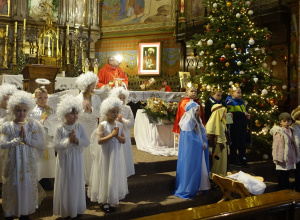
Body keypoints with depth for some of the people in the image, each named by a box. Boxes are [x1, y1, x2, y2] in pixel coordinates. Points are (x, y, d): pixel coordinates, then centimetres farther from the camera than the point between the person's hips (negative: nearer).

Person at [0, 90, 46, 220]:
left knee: (28, 186, 8)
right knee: (12, 186, 7)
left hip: (28, 162, 1)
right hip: (12, 162, -1)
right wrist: (18, 139, -17)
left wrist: (26, 138, -16)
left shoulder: (32, 125, -1)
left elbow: (39, 143, -6)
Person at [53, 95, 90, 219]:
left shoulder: (80, 127, -3)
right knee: (65, 184, 7)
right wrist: (68, 141, -23)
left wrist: (77, 140, -22)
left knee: (77, 184, 11)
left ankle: (77, 209, 27)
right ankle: (65, 210, 21)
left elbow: (87, 142, -6)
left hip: (77, 160, 2)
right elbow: (56, 145, -16)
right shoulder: (60, 129, -9)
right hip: (64, 160, -2)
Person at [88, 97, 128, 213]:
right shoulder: (103, 125, -12)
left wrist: (117, 135, -17)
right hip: (105, 155, -5)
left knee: (115, 177, 12)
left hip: (116, 155, 5)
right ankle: (104, 202, 19)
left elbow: (123, 141, 1)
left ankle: (111, 201, 26)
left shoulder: (119, 125, 1)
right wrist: (111, 135, -22)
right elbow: (99, 141, -19)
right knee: (105, 177, 5)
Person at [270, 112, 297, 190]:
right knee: (281, 175, 1)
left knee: (287, 175, 17)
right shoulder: (279, 132, -12)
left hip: (289, 157, 7)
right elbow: (276, 146, -13)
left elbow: (293, 144, 16)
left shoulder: (291, 131, 8)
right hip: (282, 158, -6)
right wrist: (277, 157, -16)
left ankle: (287, 190, 29)